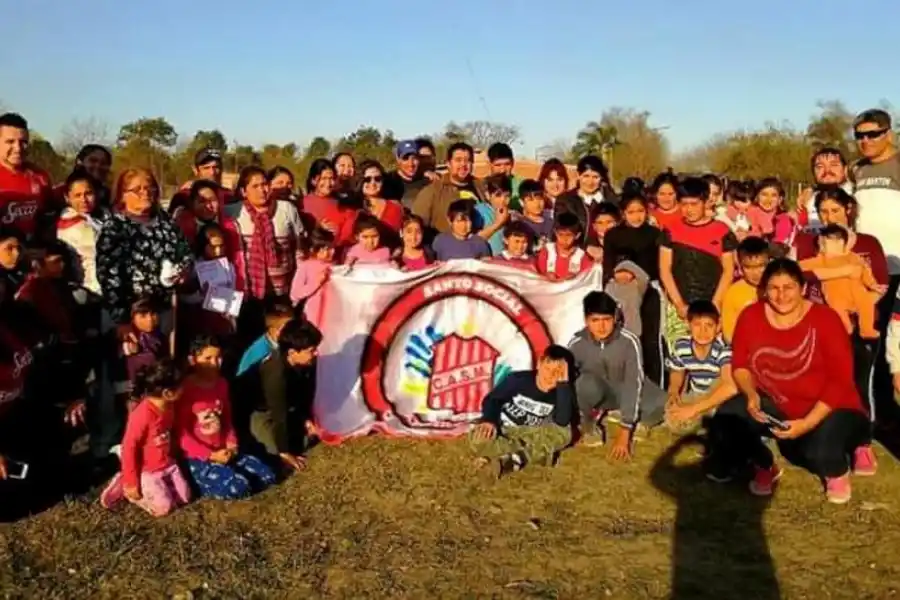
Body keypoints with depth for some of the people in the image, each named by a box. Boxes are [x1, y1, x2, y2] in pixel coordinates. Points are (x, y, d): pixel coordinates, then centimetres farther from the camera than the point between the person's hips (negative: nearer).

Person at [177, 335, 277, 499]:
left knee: (267, 476, -2)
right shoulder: (185, 389, -17)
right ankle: (201, 484, -2)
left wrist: (231, 443, -2)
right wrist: (211, 455, -18)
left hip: (223, 452, 7)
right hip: (197, 458, -7)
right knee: (238, 488, -26)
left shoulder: (221, 383, 5)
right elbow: (181, 434, -16)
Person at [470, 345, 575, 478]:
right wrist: (490, 420, -23)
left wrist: (563, 383, -29)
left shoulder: (561, 393, -8)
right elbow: (492, 399, -2)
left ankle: (511, 460, -38)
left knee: (563, 433, -29)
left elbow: (562, 423, -27)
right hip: (501, 431, -2)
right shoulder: (519, 378, -11)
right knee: (478, 439, -36)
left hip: (529, 436, 2)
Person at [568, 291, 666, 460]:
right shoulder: (577, 344, -23)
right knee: (586, 383, -37)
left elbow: (633, 384, -29)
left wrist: (624, 433, -32)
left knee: (659, 405, -30)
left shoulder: (629, 341, -27)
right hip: (596, 392, 0)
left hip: (624, 390, 0)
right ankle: (588, 423, -5)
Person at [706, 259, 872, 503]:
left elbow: (841, 381, -17)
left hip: (829, 409, -3)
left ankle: (837, 471, 8)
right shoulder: (750, 317, -7)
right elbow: (740, 366, 3)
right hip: (777, 406, 4)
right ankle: (765, 467, 12)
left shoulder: (825, 319, -17)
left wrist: (807, 423, -26)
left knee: (818, 450, -34)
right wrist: (751, 393, -20)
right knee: (726, 420, -19)